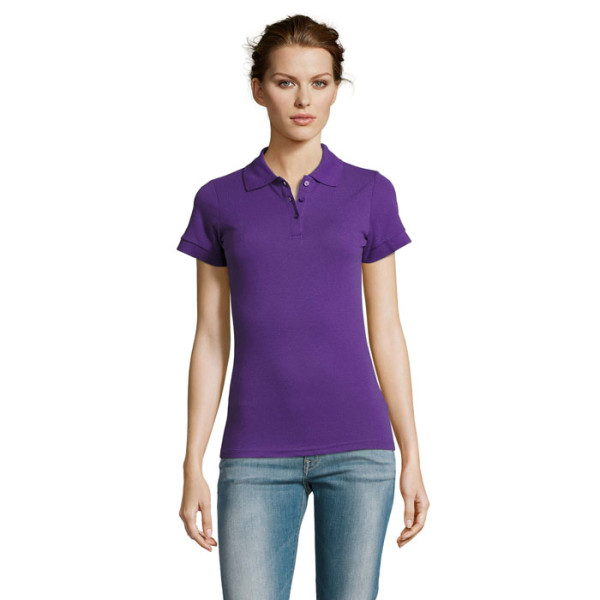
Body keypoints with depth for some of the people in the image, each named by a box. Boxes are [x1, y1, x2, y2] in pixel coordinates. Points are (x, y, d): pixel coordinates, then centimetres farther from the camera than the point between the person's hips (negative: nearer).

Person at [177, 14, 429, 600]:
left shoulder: (370, 194, 4)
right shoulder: (219, 201, 5)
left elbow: (385, 333, 6)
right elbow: (211, 341, 6)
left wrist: (411, 458, 3)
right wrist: (192, 468, 1)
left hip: (356, 449, 0)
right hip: (257, 458, 0)